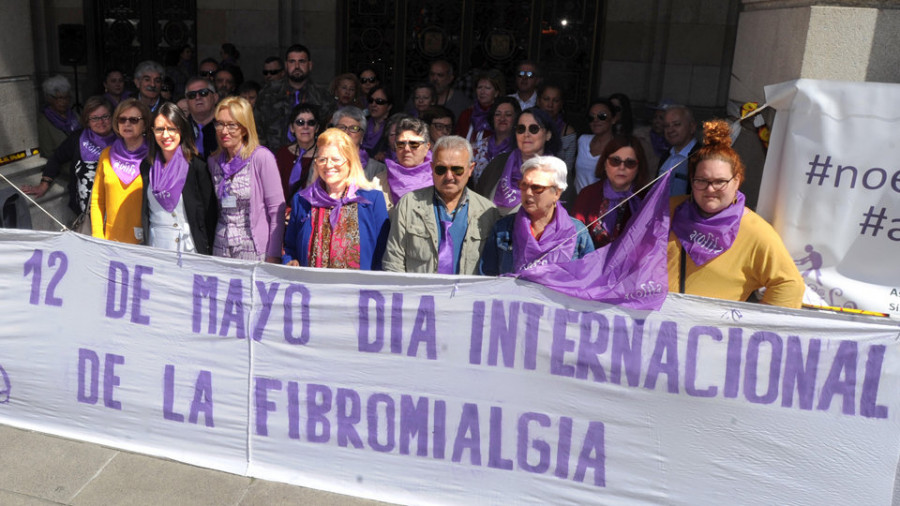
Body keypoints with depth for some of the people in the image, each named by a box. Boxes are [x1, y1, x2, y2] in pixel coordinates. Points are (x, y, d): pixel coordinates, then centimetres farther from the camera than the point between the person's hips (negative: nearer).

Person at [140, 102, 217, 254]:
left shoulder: (197, 166, -8)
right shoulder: (146, 166, 6)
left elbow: (210, 214, -7)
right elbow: (145, 211, 14)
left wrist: (206, 252, -10)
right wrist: (145, 247, 10)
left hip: (190, 247, -4)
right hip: (155, 245, 4)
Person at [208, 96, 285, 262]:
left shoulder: (261, 157, -9)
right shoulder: (214, 161, 8)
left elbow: (277, 209, -9)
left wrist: (273, 256, -13)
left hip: (255, 250, -5)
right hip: (221, 249, 5)